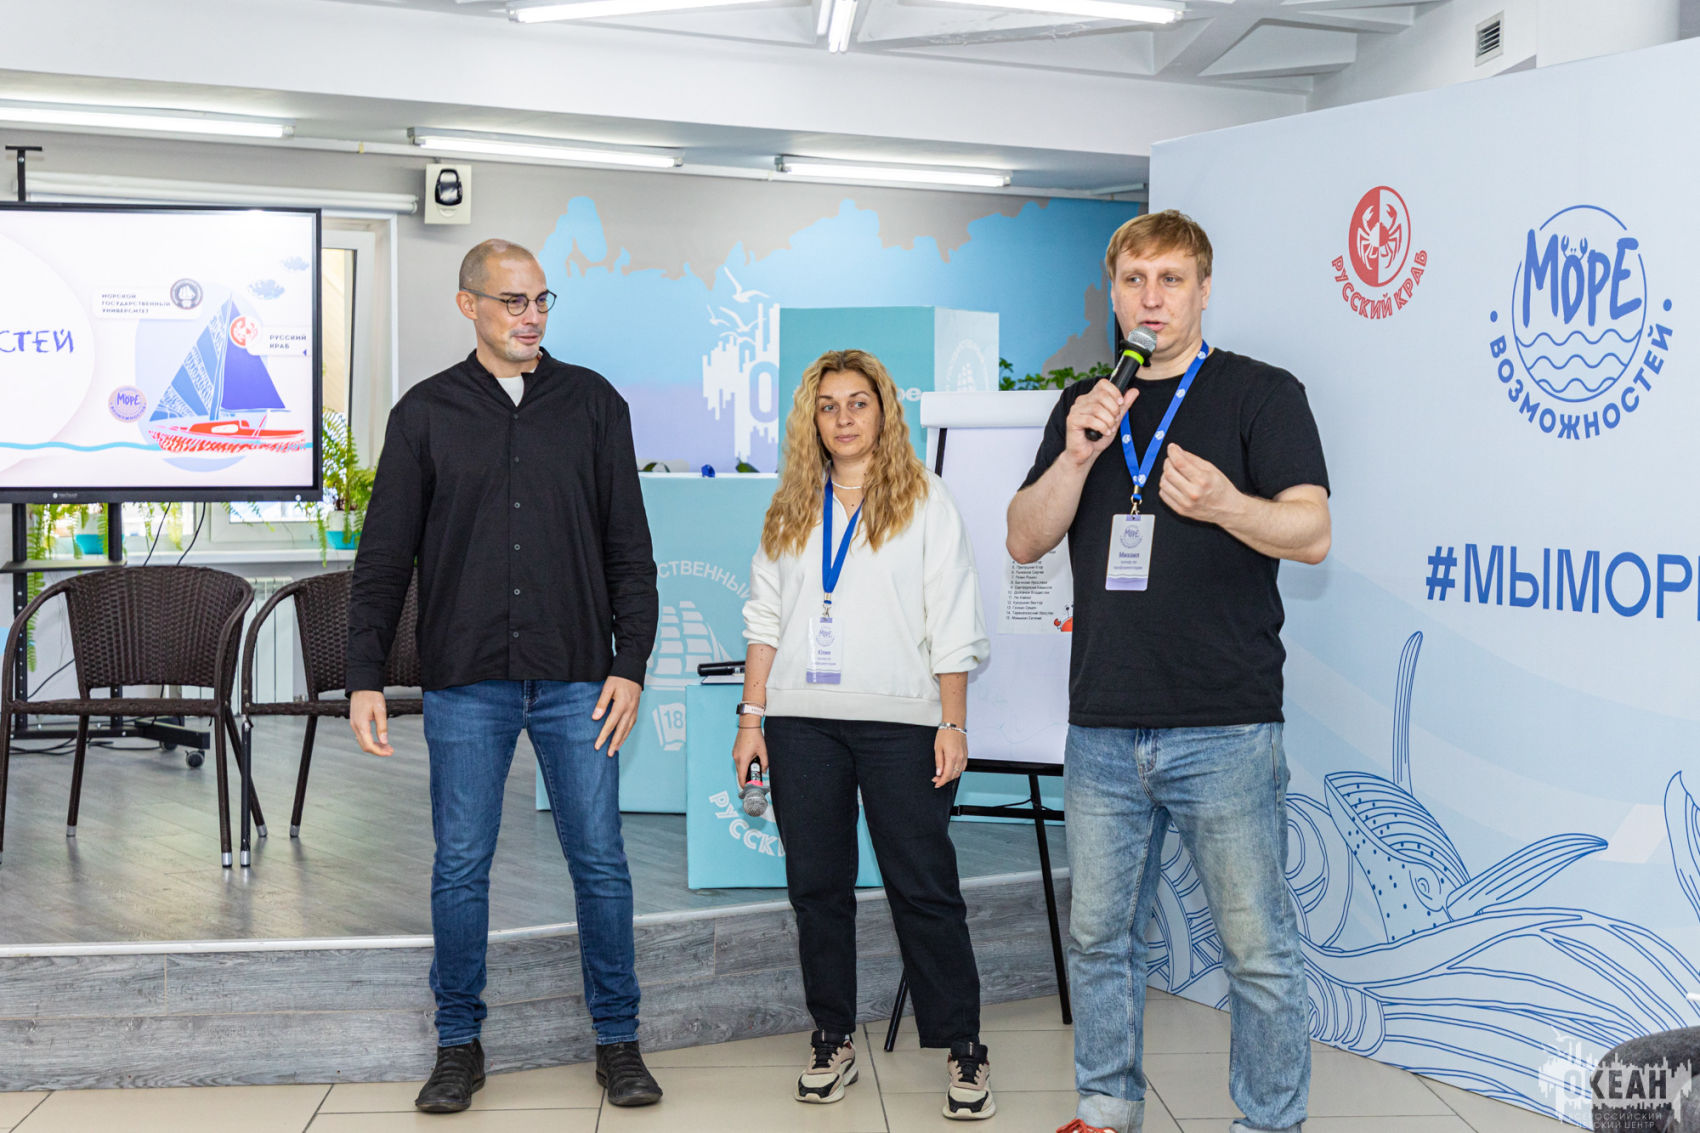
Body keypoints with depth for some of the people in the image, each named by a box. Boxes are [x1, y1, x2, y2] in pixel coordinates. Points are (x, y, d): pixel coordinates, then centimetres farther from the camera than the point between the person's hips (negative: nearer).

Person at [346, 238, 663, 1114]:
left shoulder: (592, 404, 7)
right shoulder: (426, 413, 5)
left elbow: (628, 548, 7)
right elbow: (383, 558, 5)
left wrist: (631, 664, -1)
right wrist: (365, 678, -1)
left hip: (575, 679, 0)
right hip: (466, 682, 0)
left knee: (601, 862, 3)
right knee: (460, 868, 5)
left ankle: (617, 1040, 17)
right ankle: (459, 1044, 20)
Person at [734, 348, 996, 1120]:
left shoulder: (924, 499, 3)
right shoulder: (790, 508, 13)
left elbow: (952, 622, 0)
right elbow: (765, 616, 13)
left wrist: (953, 724, -6)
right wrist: (751, 717, 5)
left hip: (899, 720, -3)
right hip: (803, 723, 4)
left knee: (924, 888, -2)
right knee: (817, 885, 7)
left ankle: (962, 1047, 7)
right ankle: (832, 1039, 18)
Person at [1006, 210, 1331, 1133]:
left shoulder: (1261, 394, 1)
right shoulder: (1082, 408, 15)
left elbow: (1311, 533, -10)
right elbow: (1025, 541, 8)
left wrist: (1225, 505, -30)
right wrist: (1078, 457, -9)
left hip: (1225, 727, -4)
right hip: (1103, 728, 4)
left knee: (1258, 947, 1)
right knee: (1098, 936, 12)